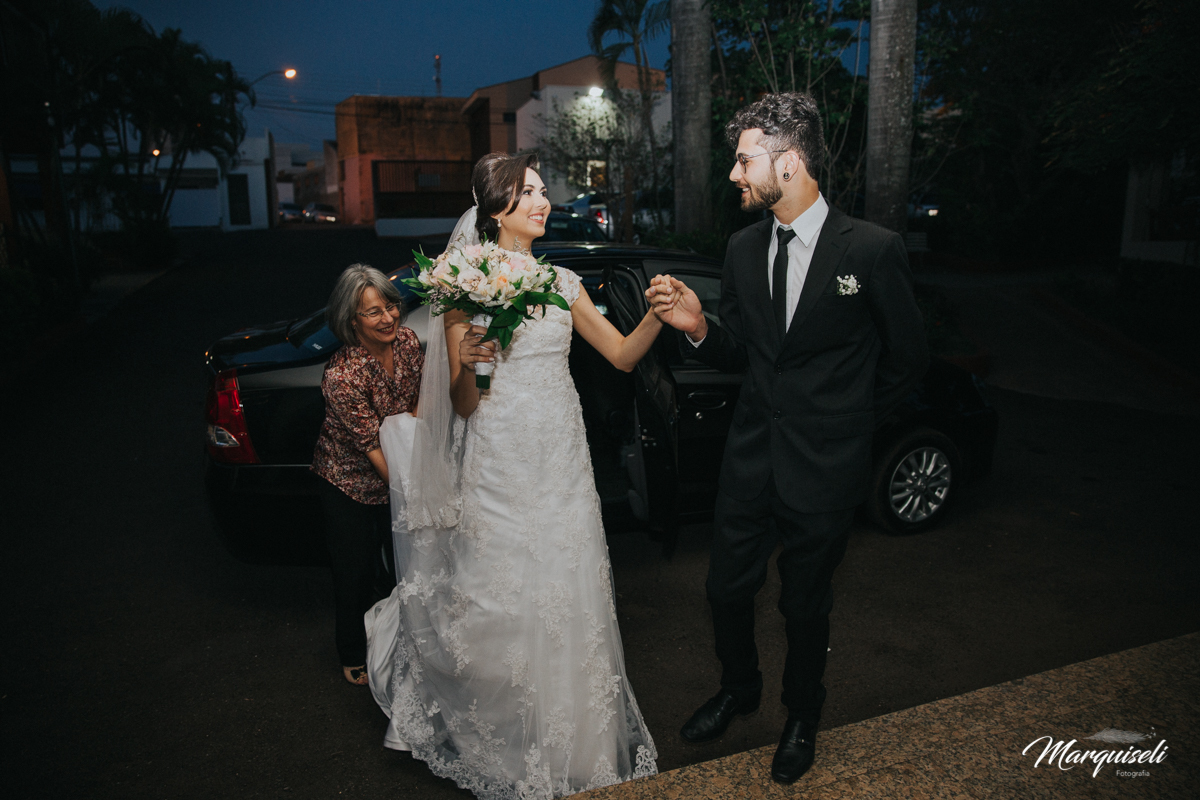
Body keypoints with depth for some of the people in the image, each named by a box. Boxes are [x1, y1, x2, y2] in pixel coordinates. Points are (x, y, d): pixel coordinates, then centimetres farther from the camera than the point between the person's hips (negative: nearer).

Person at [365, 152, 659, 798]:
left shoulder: (561, 282, 8)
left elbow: (623, 356, 8)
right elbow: (461, 404, -3)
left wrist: (655, 315, -10)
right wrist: (468, 365, -24)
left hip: (562, 464, 4)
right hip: (500, 466, -4)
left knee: (565, 602, 11)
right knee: (503, 604, 6)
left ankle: (570, 743, 34)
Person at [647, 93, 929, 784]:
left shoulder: (874, 250, -13)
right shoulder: (744, 249, 1)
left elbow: (909, 359, -2)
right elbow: (736, 356, 7)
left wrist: (847, 423, 4)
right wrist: (697, 326, -13)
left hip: (824, 469, -4)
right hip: (750, 459, 4)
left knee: (806, 606, 14)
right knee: (727, 590, 16)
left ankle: (803, 716, 43)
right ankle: (739, 689, 47)